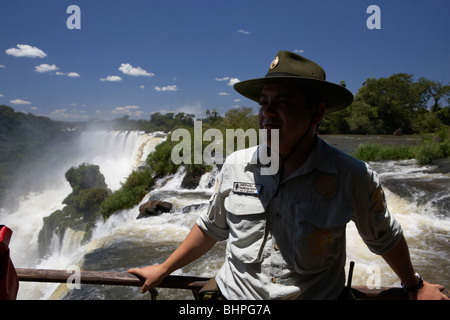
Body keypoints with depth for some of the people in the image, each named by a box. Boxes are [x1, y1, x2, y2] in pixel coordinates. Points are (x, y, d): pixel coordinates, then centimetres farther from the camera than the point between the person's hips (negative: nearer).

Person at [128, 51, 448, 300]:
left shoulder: (353, 176, -16)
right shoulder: (237, 165, -9)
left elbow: (385, 237, 2)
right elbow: (211, 227, 5)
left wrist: (415, 286, 16)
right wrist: (164, 269, 11)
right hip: (235, 294, 2)